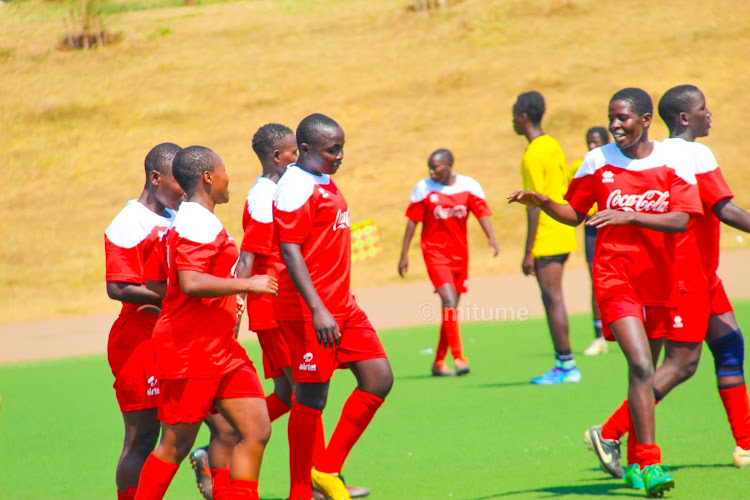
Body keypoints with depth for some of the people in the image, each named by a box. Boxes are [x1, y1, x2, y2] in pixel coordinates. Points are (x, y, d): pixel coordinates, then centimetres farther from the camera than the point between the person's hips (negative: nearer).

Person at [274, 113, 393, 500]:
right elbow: (290, 251, -21)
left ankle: (328, 469, 12)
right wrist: (317, 310, -27)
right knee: (311, 396, -3)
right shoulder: (296, 188, -14)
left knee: (379, 379, 4)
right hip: (309, 312, -9)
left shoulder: (325, 184, 15)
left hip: (342, 307, 9)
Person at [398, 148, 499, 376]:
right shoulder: (423, 188, -5)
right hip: (435, 252, -3)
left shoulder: (469, 186, -2)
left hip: (460, 253, 3)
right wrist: (404, 254, -1)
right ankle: (458, 357, -19)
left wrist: (491, 238, -26)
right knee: (449, 301, -19)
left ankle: (439, 361, 20)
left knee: (451, 307, 8)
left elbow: (482, 213, -9)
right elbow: (412, 222, -1)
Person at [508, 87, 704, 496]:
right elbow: (575, 214, 12)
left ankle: (636, 460, 29)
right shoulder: (597, 162, 1)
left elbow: (680, 219, -13)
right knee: (641, 367, -18)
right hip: (615, 278, -2)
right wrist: (543, 203, -7)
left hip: (659, 279, 2)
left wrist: (628, 216, -24)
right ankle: (650, 463, -19)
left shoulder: (673, 162, -1)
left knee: (643, 371, 12)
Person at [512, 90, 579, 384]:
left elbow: (535, 205, -18)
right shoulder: (553, 145, 14)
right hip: (563, 234, 9)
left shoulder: (533, 155, -14)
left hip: (547, 238, -9)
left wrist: (528, 252, -16)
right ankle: (563, 365, 13)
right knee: (551, 299, 12)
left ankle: (566, 365, -6)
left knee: (553, 298, -6)